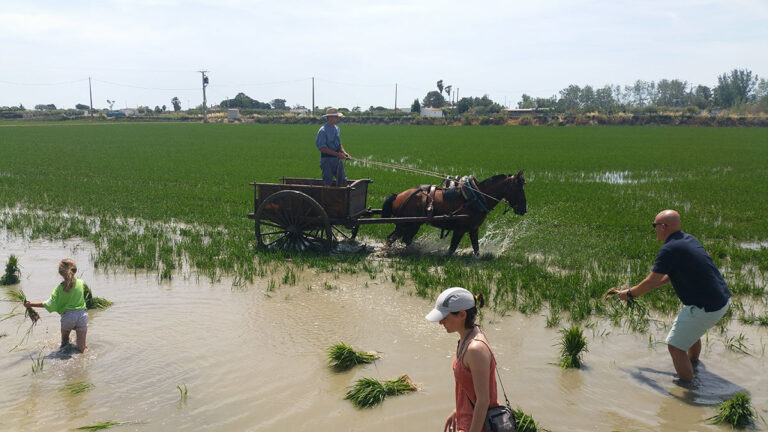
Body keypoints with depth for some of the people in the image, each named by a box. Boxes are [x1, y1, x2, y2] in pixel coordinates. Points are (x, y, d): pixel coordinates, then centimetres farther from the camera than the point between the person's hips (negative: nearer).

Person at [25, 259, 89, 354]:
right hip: (82, 315, 1)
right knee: (82, 347, 6)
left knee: (64, 341, 25)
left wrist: (31, 304, -4)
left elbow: (50, 305, -11)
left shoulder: (60, 288, -6)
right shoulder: (81, 283, -1)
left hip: (68, 316, -1)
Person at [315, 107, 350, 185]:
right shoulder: (323, 131, -13)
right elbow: (322, 148, -19)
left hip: (338, 159, 7)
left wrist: (344, 152, 0)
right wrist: (338, 154, -21)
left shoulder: (337, 129, 11)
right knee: (328, 182, -4)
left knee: (343, 181, 6)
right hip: (327, 159, -7)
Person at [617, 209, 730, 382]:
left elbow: (651, 282, -13)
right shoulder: (689, 239, 11)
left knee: (675, 346, 0)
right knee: (691, 329, 33)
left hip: (705, 308, -10)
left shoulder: (670, 249, -18)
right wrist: (642, 289, 25)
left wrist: (629, 294, 4)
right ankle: (694, 363, 52)